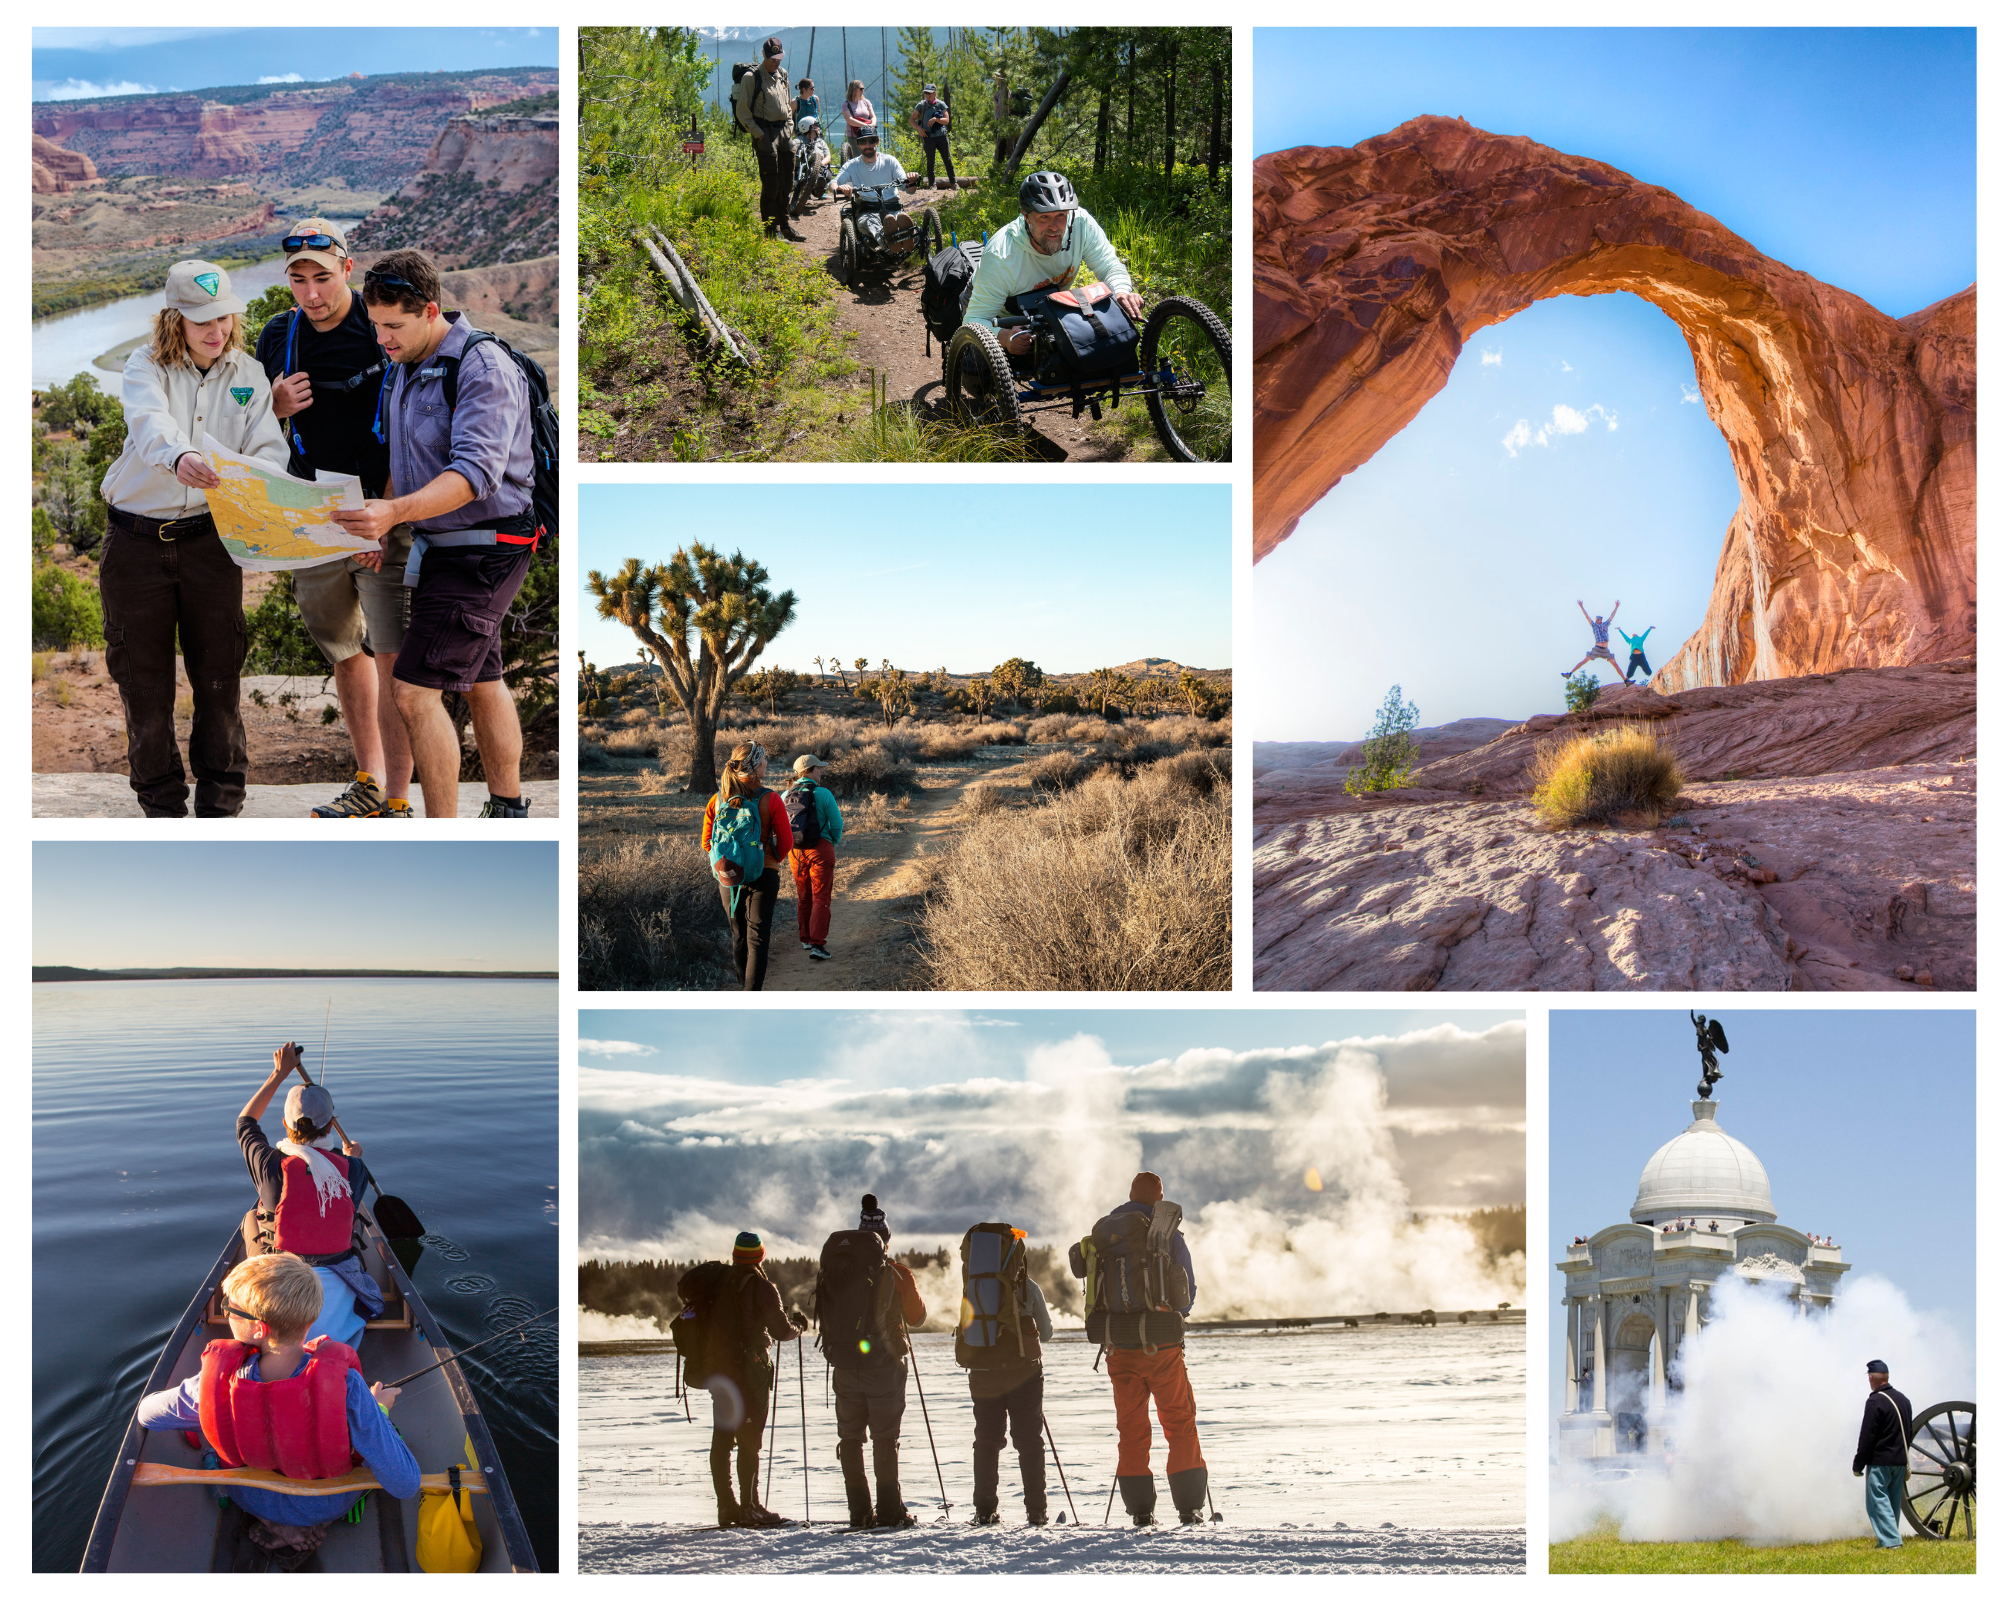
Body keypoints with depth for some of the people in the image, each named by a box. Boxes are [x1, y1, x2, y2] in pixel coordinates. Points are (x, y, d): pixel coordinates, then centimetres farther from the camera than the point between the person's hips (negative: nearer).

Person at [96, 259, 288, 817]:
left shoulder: (248, 374, 3)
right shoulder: (146, 366, -5)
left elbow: (268, 448, -6)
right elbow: (149, 422, -28)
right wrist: (179, 458, -50)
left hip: (210, 535, 1)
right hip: (137, 537, -1)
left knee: (218, 674, 4)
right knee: (142, 676, 6)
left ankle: (221, 801, 19)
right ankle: (160, 802, 21)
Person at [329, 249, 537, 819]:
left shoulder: (484, 369, -19)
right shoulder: (406, 366, 10)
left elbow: (475, 472, -31)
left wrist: (396, 511, -43)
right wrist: (381, 530, 8)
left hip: (482, 551, -10)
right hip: (439, 546, 10)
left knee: (415, 690, -14)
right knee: (480, 681, 18)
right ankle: (507, 808, 29)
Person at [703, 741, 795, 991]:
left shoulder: (718, 799, -3)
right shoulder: (770, 800, -12)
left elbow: (707, 842, 2)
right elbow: (785, 841, -8)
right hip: (763, 875, -3)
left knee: (739, 936, 17)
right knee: (758, 938, -1)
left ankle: (745, 985, 28)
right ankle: (753, 990, -10)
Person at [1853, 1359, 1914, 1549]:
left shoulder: (1875, 1401, -14)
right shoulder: (1903, 1399, 11)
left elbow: (1867, 1437, -16)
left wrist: (1858, 1465, -10)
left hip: (1880, 1462, -8)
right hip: (1900, 1461, 8)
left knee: (1878, 1500, -5)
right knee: (1893, 1502, 14)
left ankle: (1890, 1540, -13)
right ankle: (1891, 1538, 16)